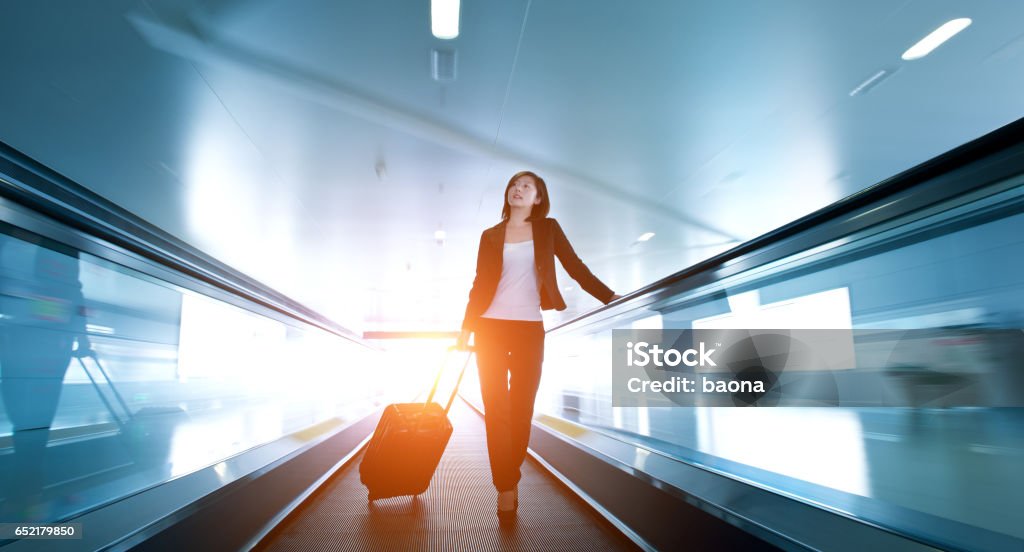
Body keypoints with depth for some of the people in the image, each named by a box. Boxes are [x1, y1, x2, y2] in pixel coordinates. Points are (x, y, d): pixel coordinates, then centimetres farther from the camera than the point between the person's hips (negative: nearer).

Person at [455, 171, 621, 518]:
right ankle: (506, 489, 4)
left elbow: (575, 267, 3)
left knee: (522, 410, 3)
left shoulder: (548, 229, 7)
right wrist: (466, 328, 4)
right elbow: (480, 284, 8)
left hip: (530, 329, 0)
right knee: (496, 410, -2)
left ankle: (510, 479, 20)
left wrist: (610, 298, -5)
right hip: (491, 328, 1)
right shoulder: (491, 236, 9)